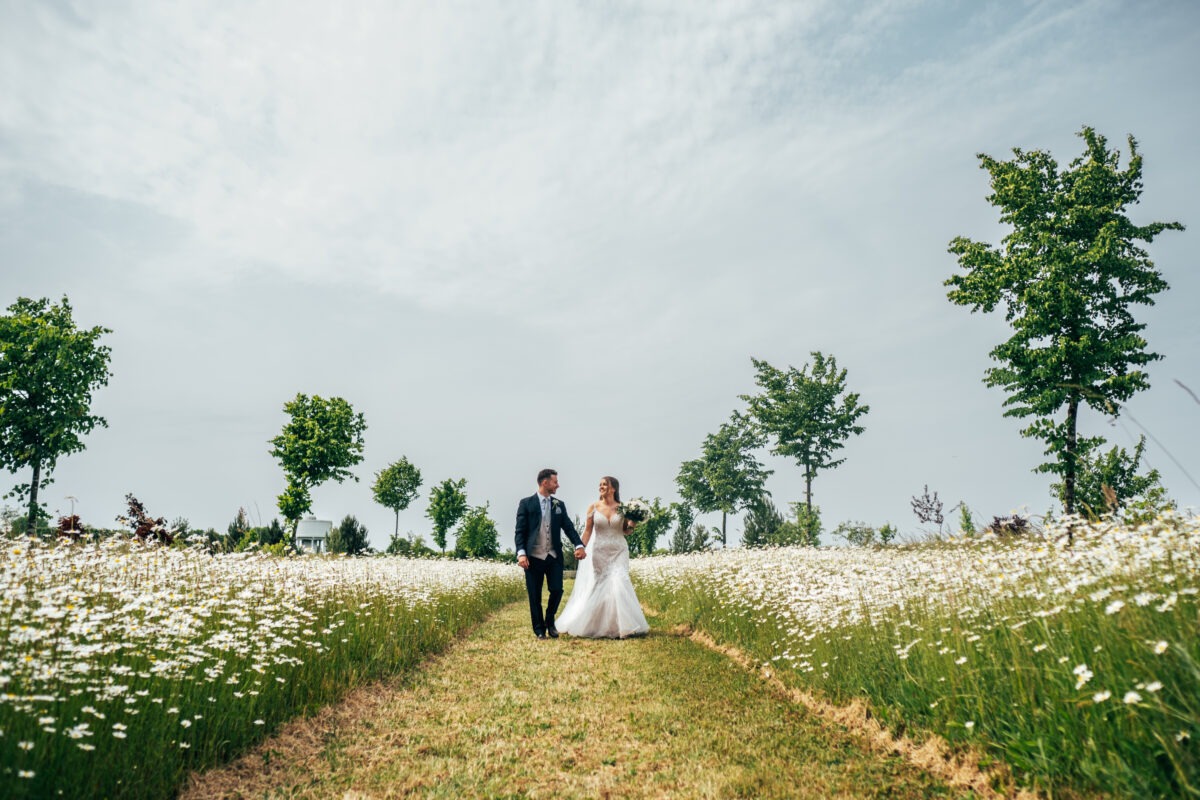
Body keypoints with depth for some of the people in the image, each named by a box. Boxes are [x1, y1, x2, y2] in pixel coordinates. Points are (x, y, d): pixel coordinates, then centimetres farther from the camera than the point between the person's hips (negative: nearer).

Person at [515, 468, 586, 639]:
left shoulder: (559, 505, 11)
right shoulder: (526, 503, 0)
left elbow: (569, 527, 5)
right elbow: (520, 531, -3)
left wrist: (579, 545, -11)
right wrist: (521, 553, -16)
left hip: (554, 556, 3)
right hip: (533, 557, -3)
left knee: (557, 590, -1)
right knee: (535, 595, 3)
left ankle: (550, 621, 25)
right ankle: (539, 629, 20)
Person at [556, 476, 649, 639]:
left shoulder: (622, 508, 1)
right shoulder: (593, 507, 1)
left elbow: (626, 531, 8)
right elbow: (587, 531, 2)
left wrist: (631, 525, -12)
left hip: (618, 552, 0)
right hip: (599, 552, 0)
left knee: (619, 585, -10)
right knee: (596, 587, 3)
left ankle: (621, 625, 2)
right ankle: (594, 625, 20)